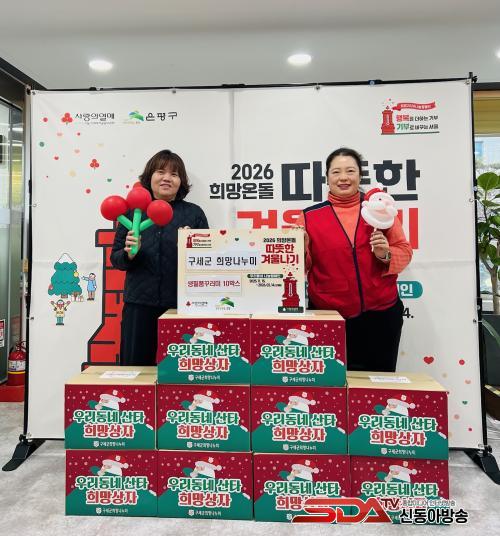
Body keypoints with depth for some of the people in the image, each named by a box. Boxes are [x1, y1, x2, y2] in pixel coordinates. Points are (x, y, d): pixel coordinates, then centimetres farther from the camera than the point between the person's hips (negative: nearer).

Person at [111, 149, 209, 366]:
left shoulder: (194, 213, 4)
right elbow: (115, 258, 9)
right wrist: (129, 254, -11)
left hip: (181, 305, -1)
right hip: (139, 304, 1)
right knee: (135, 365, 10)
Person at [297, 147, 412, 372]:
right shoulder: (310, 216, 1)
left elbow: (404, 251, 7)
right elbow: (301, 265, 2)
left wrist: (386, 254, -12)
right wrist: (300, 248, -17)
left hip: (381, 313, 2)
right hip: (330, 317, -1)